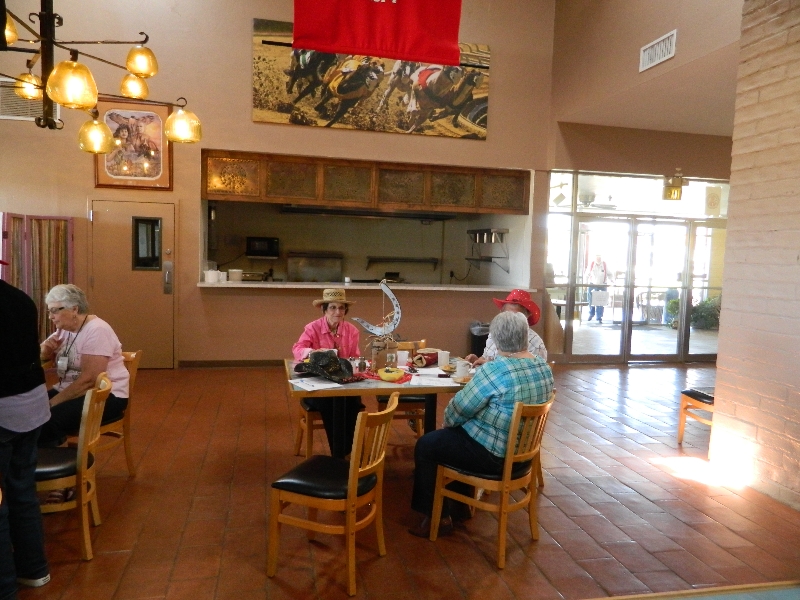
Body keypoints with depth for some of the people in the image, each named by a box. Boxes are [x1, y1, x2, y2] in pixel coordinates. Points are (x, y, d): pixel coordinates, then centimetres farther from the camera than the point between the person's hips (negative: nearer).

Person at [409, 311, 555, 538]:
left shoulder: (494, 370, -26)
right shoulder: (544, 367, -1)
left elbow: (459, 409, -17)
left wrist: (448, 420, 4)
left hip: (492, 454, -9)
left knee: (425, 446, 8)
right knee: (449, 436, 27)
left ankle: (438, 518, 16)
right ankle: (462, 504, 35)